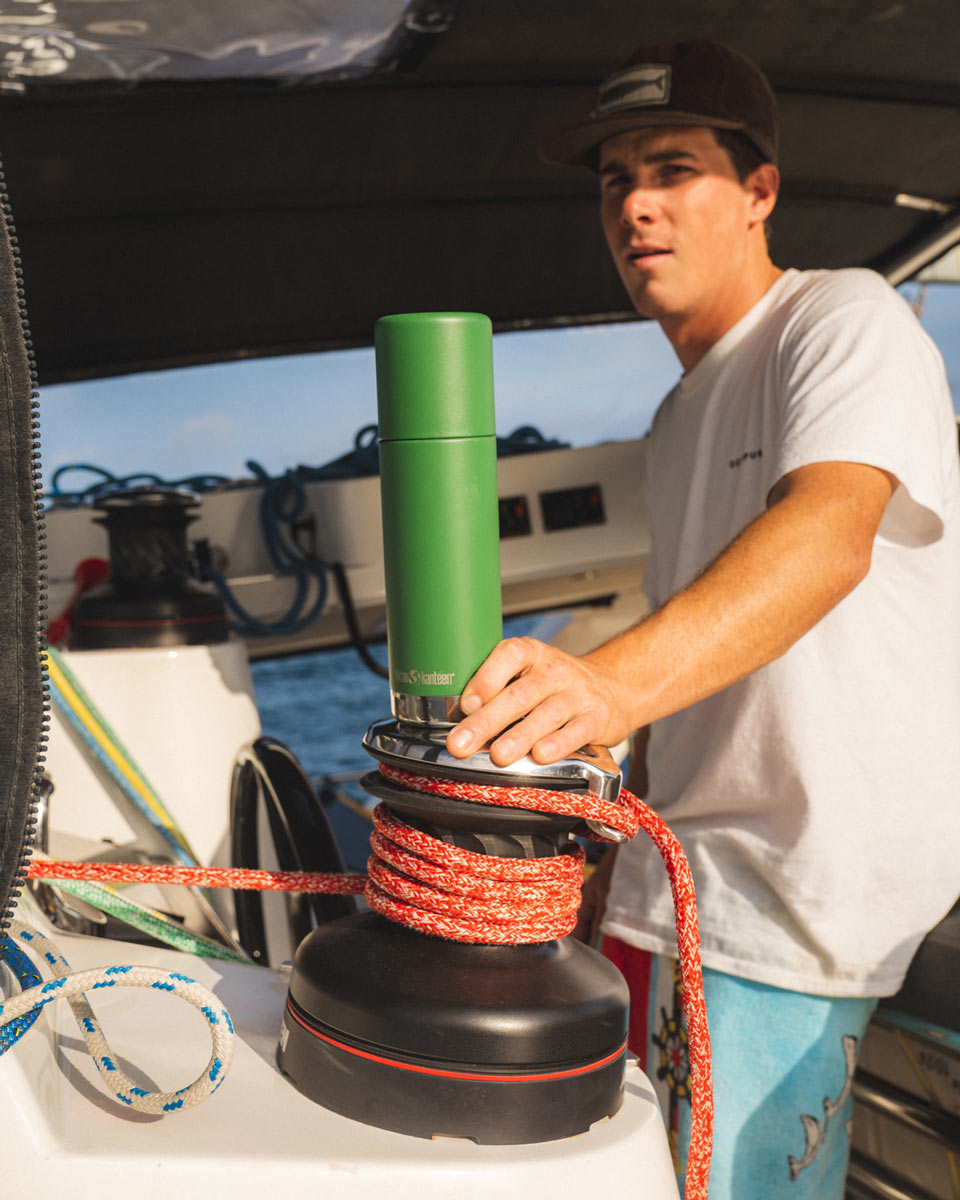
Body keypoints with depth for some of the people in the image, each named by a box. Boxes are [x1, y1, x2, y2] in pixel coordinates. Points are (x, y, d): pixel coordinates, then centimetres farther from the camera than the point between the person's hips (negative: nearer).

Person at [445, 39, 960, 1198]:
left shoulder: (846, 318, -11)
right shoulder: (680, 413, 18)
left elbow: (828, 534, -32)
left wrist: (614, 681, -47)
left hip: (785, 897, -8)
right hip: (669, 873, 9)